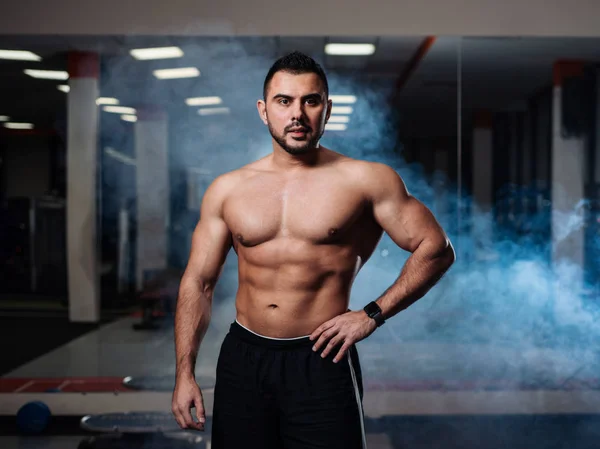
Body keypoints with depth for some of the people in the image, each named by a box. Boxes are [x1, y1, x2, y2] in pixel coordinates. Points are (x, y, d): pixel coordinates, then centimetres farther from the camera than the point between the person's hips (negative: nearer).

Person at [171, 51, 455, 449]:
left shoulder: (366, 180, -5)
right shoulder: (226, 190, 4)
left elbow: (436, 249, -1)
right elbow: (198, 283, 8)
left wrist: (374, 314, -8)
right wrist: (185, 373, 2)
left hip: (322, 361, -3)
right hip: (242, 358, 3)